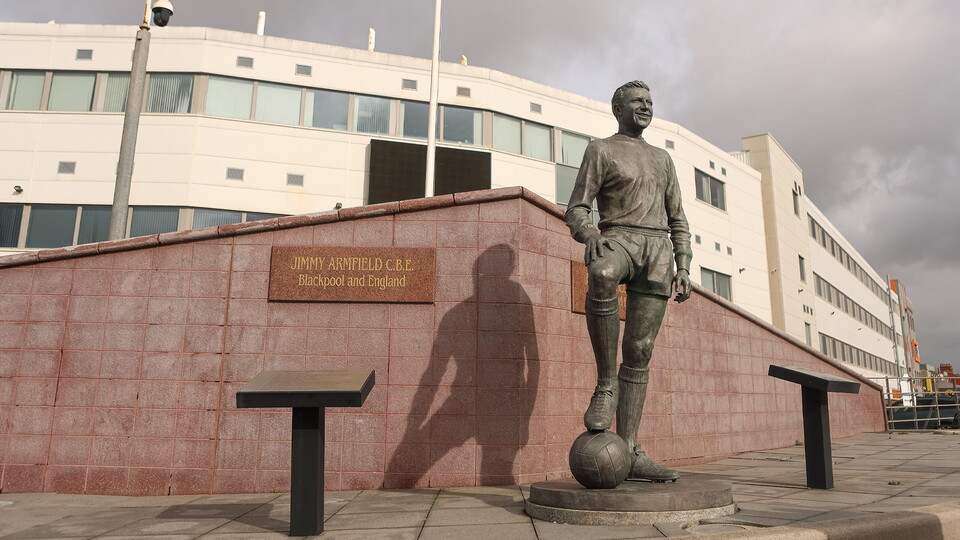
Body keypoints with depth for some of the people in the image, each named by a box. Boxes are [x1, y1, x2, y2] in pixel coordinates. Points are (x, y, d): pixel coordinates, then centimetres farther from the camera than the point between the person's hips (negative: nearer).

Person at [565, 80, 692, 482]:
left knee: (639, 352, -3)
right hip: (617, 237, -4)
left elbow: (677, 219, 24)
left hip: (659, 249, 5)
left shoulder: (662, 159, 27)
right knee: (602, 276, -42)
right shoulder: (600, 150, 11)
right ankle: (605, 384, -28)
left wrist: (683, 267, 11)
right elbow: (576, 210, 1)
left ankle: (629, 453, -4)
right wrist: (589, 234, -22)